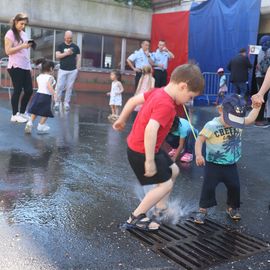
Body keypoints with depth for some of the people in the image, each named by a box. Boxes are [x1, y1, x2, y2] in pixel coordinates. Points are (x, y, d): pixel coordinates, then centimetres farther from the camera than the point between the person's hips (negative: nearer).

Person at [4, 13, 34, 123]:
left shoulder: (24, 34, 18)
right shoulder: (10, 33, -3)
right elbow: (8, 51, -11)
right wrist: (22, 46, -18)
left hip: (25, 67, 7)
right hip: (15, 67, -7)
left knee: (29, 90, 4)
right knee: (17, 90, -4)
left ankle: (22, 112, 19)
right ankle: (14, 115, 7)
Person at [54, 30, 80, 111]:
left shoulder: (75, 47, 7)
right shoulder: (61, 46, 4)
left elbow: (78, 58, 8)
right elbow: (57, 56, -7)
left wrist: (77, 69, -1)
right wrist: (66, 53, -18)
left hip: (72, 70, 1)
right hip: (62, 70, -1)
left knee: (69, 87, 2)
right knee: (59, 87, -4)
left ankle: (66, 103, 9)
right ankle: (57, 102, 4)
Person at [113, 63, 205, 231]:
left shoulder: (158, 92, 0)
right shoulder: (166, 105, -28)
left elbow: (133, 100, 10)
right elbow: (150, 131, -38)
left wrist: (122, 120, 21)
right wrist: (149, 161, -32)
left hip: (136, 146, 10)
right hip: (142, 151, -10)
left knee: (173, 171, 20)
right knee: (166, 184, 1)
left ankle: (161, 208, 34)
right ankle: (136, 218, 10)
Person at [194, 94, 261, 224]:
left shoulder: (239, 122, -5)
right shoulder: (211, 125, -21)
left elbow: (250, 119, 13)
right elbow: (200, 140, -20)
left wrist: (257, 106, 4)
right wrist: (198, 155, -32)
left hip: (231, 165, 5)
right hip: (213, 165, -4)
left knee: (234, 187, 13)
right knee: (208, 187, 0)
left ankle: (232, 207, 36)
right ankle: (203, 210, 16)